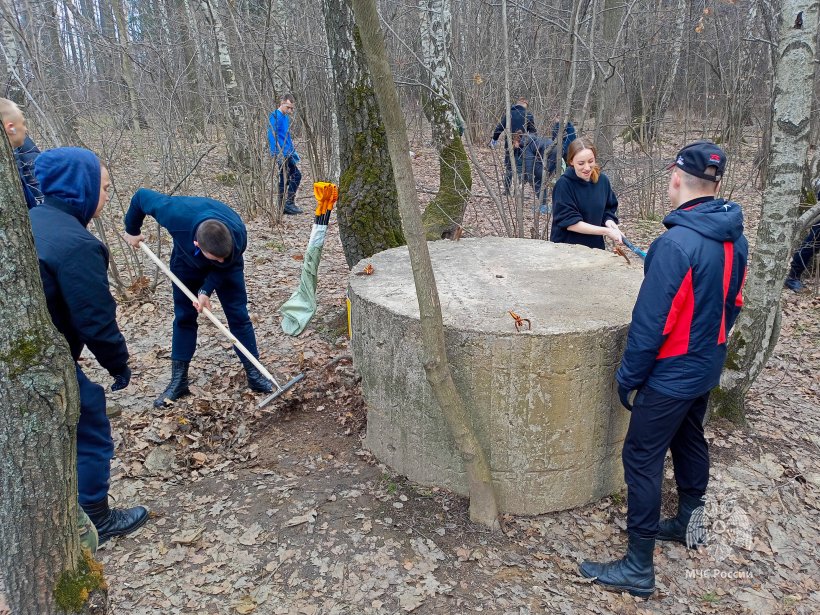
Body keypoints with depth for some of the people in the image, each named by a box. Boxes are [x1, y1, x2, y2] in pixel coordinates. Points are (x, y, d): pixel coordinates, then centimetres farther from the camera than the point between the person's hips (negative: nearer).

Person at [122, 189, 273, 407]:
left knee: (238, 314, -4)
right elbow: (141, 196, -22)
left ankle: (254, 374, 6)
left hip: (227, 269, -1)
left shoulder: (238, 235, -42)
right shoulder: (176, 214, -44)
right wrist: (132, 231, -7)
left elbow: (225, 265, -19)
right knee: (183, 317, 2)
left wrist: (206, 291, -30)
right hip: (187, 262, 1)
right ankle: (179, 380, 11)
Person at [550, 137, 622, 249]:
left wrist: (609, 221, -10)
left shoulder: (603, 180, -1)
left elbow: (609, 210, 12)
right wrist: (605, 231, -19)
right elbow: (570, 222, -18)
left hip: (596, 247, 5)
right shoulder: (564, 184, -16)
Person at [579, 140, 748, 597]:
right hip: (708, 369, 9)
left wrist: (628, 377, -13)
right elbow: (732, 305, 11)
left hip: (671, 375, -8)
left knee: (642, 459, 1)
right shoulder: (735, 238, 0)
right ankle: (689, 521, 45)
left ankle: (639, 568, 10)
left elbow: (650, 320, -25)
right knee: (690, 440, 25)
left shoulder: (676, 243, -27)